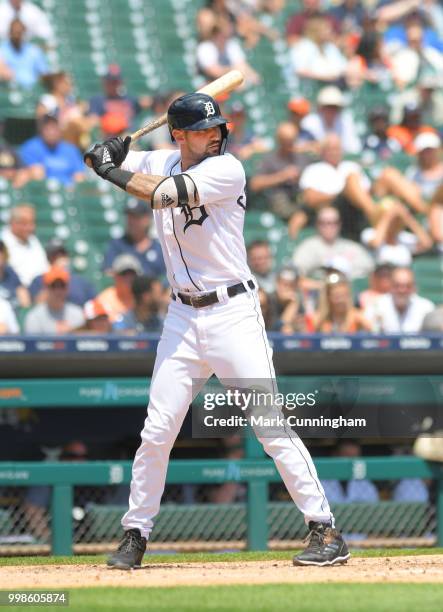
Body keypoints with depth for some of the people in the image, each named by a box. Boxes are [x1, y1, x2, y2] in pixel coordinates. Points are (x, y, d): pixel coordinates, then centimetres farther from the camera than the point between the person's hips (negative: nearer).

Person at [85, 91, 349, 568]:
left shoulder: (227, 170, -12)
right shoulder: (161, 162, 6)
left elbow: (163, 194, -23)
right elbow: (106, 162, 19)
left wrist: (111, 170, -13)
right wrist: (109, 152, -5)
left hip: (233, 312, -5)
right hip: (183, 318, 5)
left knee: (272, 428, -9)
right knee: (157, 431, 4)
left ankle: (325, 531, -5)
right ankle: (135, 536, 16)